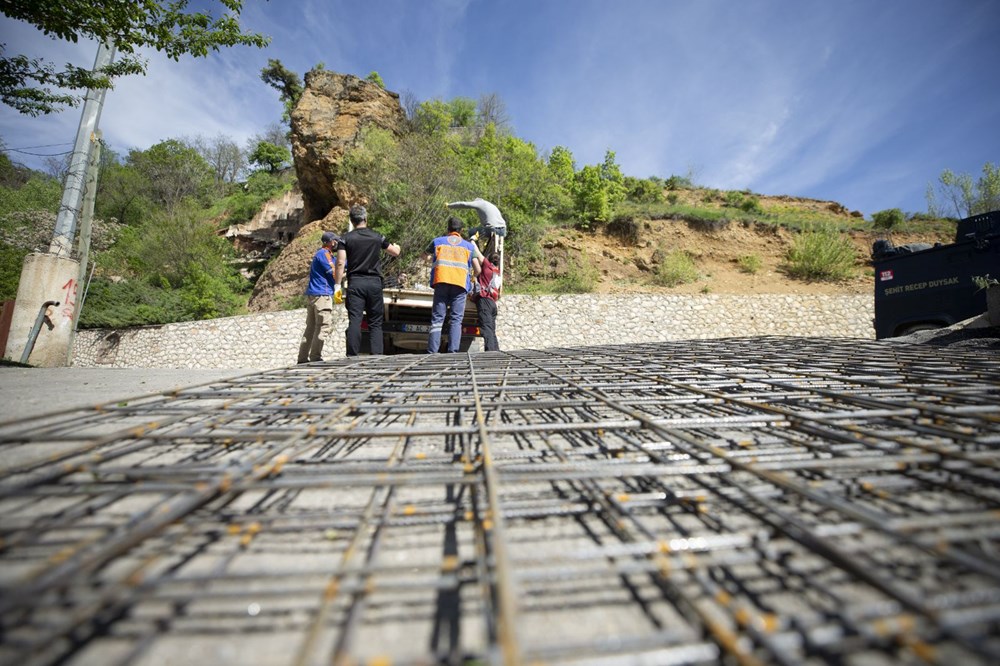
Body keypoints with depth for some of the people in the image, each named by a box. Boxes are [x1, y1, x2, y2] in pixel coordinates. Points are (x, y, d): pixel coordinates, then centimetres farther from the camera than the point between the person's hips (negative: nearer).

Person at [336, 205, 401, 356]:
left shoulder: (346, 238, 2)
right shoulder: (377, 237, 6)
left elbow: (340, 263, -5)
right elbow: (396, 252, 20)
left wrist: (338, 285, 0)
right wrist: (396, 246, 43)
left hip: (355, 283, -1)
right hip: (374, 282, 1)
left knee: (354, 321, -4)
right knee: (375, 322, 6)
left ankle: (353, 356, -7)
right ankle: (377, 355, 2)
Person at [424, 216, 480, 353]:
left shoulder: (437, 241, 20)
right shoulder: (469, 246, 20)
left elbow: (425, 257, 34)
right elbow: (478, 270, 15)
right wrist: (472, 276, 36)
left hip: (441, 282, 0)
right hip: (461, 284, 0)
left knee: (437, 319, -1)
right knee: (456, 320, -2)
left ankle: (432, 353, -9)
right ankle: (453, 352, -12)